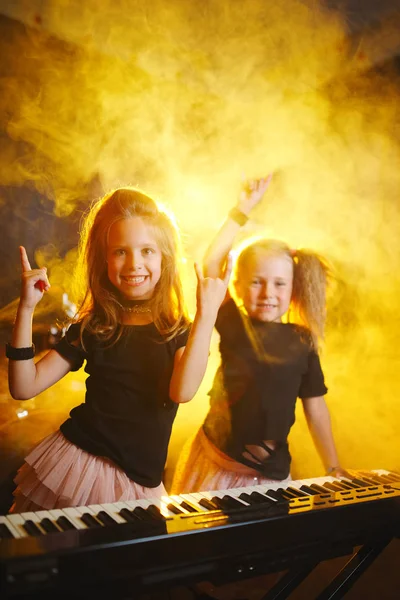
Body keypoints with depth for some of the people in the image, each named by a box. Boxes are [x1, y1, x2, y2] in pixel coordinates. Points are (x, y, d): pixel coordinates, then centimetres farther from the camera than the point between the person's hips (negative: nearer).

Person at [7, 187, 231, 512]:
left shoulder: (180, 330, -2)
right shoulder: (91, 327, 4)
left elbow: (182, 391, -22)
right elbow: (24, 387, -1)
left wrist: (207, 313, -25)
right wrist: (27, 308, -10)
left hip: (137, 482, -1)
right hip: (72, 460, 2)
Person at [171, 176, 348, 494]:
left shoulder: (302, 341, -2)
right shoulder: (234, 324, -6)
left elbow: (315, 406, 5)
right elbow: (210, 264, -17)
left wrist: (334, 468, 6)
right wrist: (242, 210, -16)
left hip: (271, 473, 1)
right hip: (215, 463, -1)